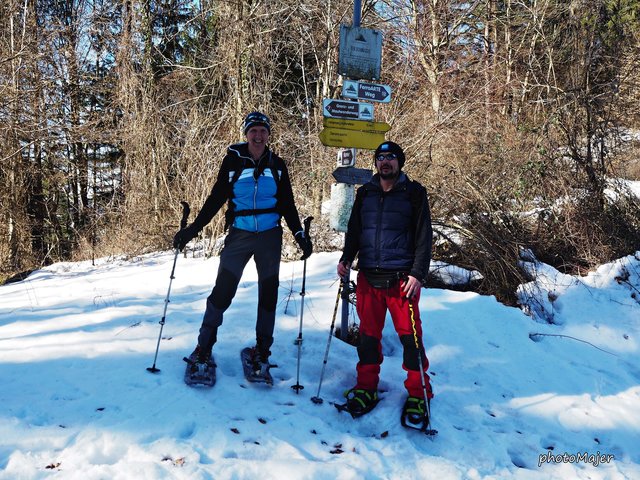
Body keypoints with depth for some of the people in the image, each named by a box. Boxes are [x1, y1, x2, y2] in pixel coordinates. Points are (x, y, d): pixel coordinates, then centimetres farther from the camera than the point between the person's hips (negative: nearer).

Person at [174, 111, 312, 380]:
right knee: (222, 290, -6)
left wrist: (299, 234, 0)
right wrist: (193, 229, -6)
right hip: (239, 236, -2)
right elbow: (216, 198, 1)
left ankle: (262, 351, 20)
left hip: (270, 236, 2)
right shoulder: (233, 160, 0)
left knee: (268, 292, 7)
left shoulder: (276, 165, 6)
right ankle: (204, 347, 9)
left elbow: (287, 204, 10)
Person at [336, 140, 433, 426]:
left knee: (410, 335, -2)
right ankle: (366, 388, 20)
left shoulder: (414, 193, 3)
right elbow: (354, 230, 18)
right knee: (368, 333, 7)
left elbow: (423, 237, 0)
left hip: (401, 278, -3)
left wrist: (418, 274, -9)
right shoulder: (365, 193, 14)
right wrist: (346, 258, 2)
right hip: (368, 276, 3)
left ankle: (418, 393, 12)